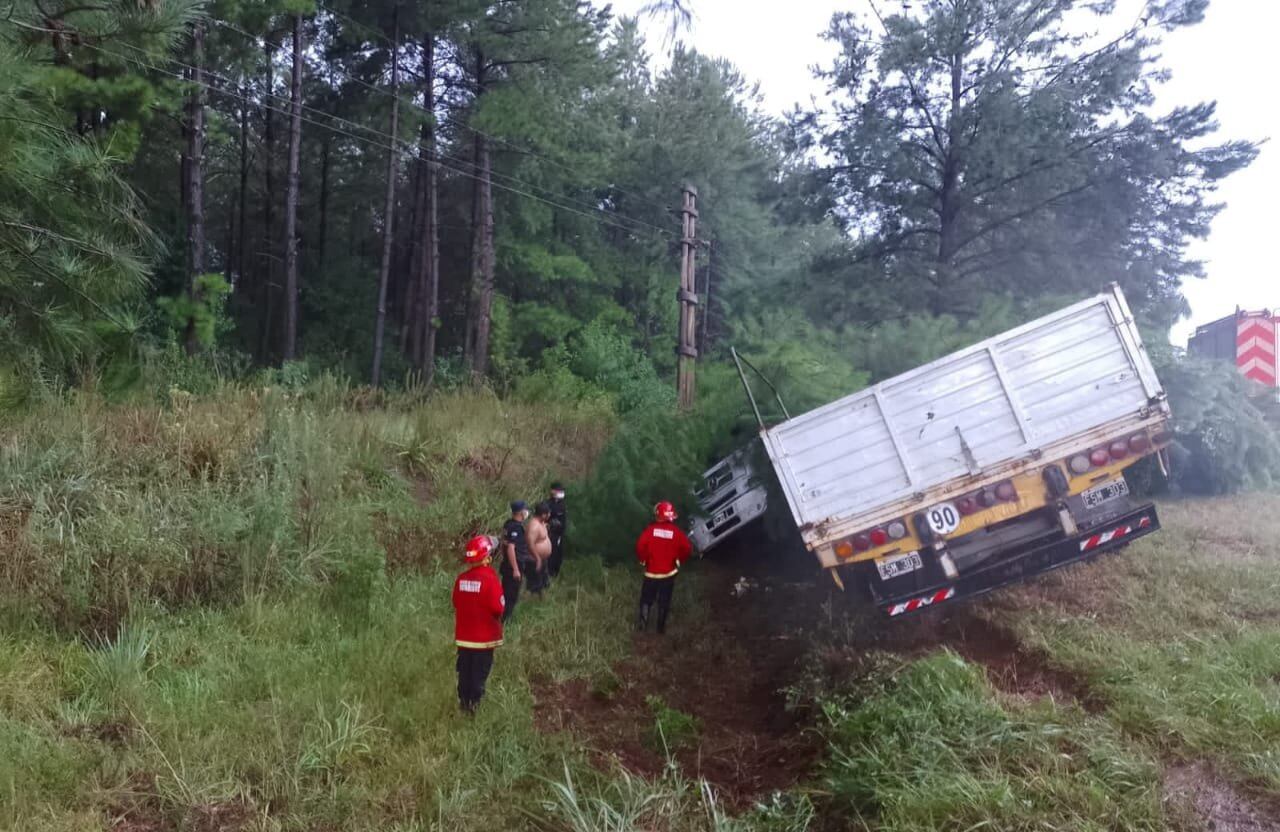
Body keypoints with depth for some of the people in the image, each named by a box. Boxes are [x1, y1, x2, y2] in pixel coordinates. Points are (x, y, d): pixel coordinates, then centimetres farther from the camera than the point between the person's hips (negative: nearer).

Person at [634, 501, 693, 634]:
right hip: (669, 573, 1)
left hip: (651, 572, -1)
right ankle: (661, 627, 21)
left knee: (646, 599, 14)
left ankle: (642, 624, 12)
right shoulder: (676, 531, -8)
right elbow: (687, 549, -14)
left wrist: (643, 560, -1)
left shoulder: (651, 529, -11)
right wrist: (678, 560, 2)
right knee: (664, 601, 14)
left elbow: (640, 546, -19)